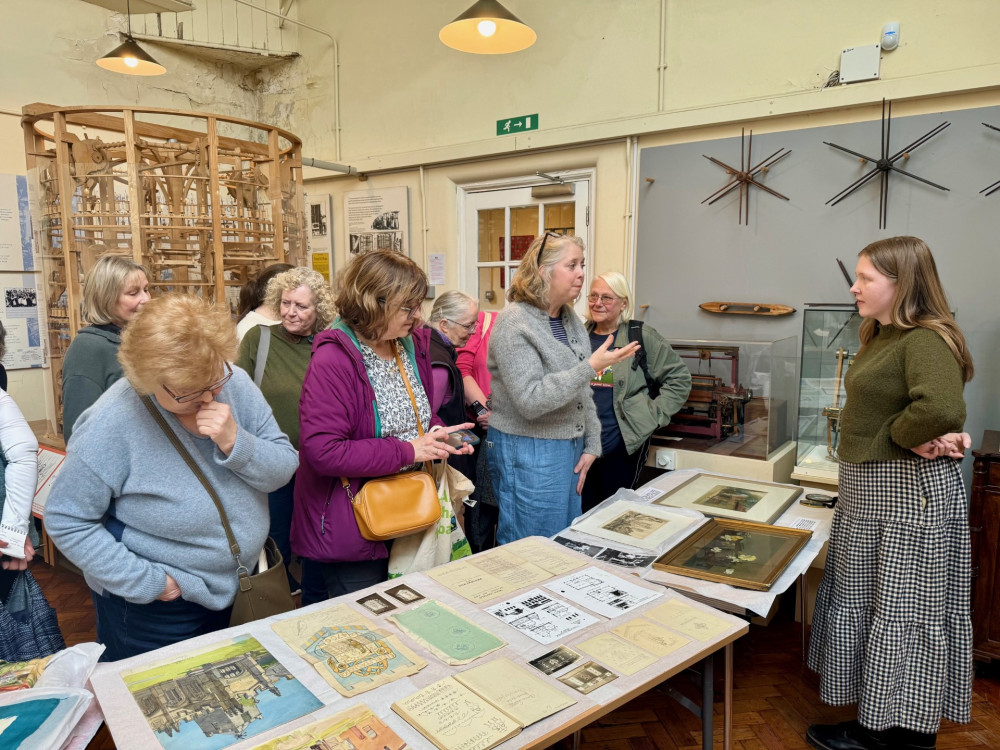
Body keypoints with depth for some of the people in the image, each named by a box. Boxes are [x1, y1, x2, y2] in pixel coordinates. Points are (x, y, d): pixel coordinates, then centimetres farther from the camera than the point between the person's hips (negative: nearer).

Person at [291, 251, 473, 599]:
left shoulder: (413, 345, 3)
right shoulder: (333, 361, -22)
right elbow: (322, 452, -28)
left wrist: (440, 434, -5)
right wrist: (407, 451, -25)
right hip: (352, 530, -7)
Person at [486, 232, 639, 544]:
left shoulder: (570, 319, 9)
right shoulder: (514, 323, -16)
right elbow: (530, 400, -25)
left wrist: (591, 446, 8)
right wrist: (590, 366, -28)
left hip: (571, 449, 8)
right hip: (528, 453, -8)